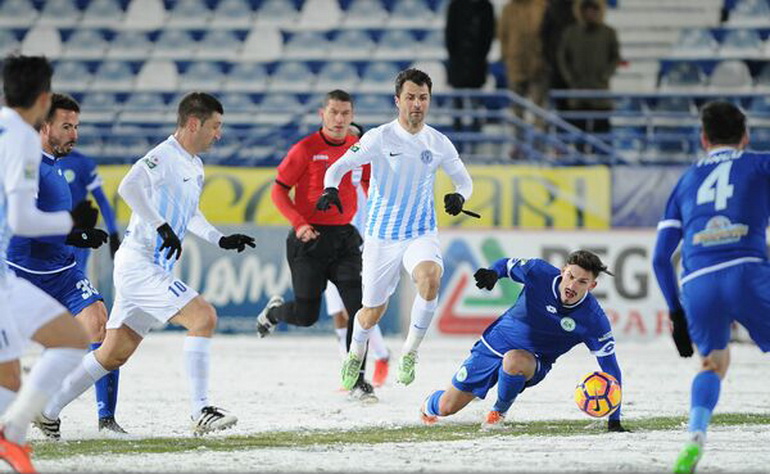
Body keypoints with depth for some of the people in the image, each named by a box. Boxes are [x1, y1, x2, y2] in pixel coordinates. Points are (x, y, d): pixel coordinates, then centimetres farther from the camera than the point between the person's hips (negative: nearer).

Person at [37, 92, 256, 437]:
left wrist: (221, 240, 20)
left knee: (115, 353, 13)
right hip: (140, 265, -10)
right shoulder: (164, 156, -14)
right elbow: (129, 187, -31)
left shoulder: (195, 167, 16)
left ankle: (47, 410, 22)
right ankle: (200, 412, -20)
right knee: (204, 317, -19)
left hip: (155, 269, 10)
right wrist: (162, 226, -32)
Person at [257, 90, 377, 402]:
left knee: (359, 308, -9)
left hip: (344, 237, 4)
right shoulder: (306, 149, -10)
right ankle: (274, 311, 37)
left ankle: (356, 380, -1)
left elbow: (369, 183, 21)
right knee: (306, 316, 1)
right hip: (310, 237, -4)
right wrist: (299, 224, -19)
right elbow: (279, 191, -6)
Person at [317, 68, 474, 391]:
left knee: (430, 278, -32)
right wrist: (330, 189, -34)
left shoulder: (438, 143, 0)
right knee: (372, 313, 8)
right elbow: (339, 166, -11)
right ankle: (356, 353, 43)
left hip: (421, 234, 1)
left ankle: (410, 352, -14)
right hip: (381, 236, -1)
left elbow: (464, 180, 12)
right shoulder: (379, 137, -9)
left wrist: (459, 196, -12)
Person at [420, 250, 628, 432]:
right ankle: (430, 405, 44)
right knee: (446, 407, 4)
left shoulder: (594, 319, -24)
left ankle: (499, 412, -10)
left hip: (535, 363, -1)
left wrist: (614, 420, -24)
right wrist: (493, 273, -26)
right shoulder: (539, 273, -21)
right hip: (496, 343, 1)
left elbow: (610, 366, -19)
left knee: (514, 360, -40)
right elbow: (508, 265, -1)